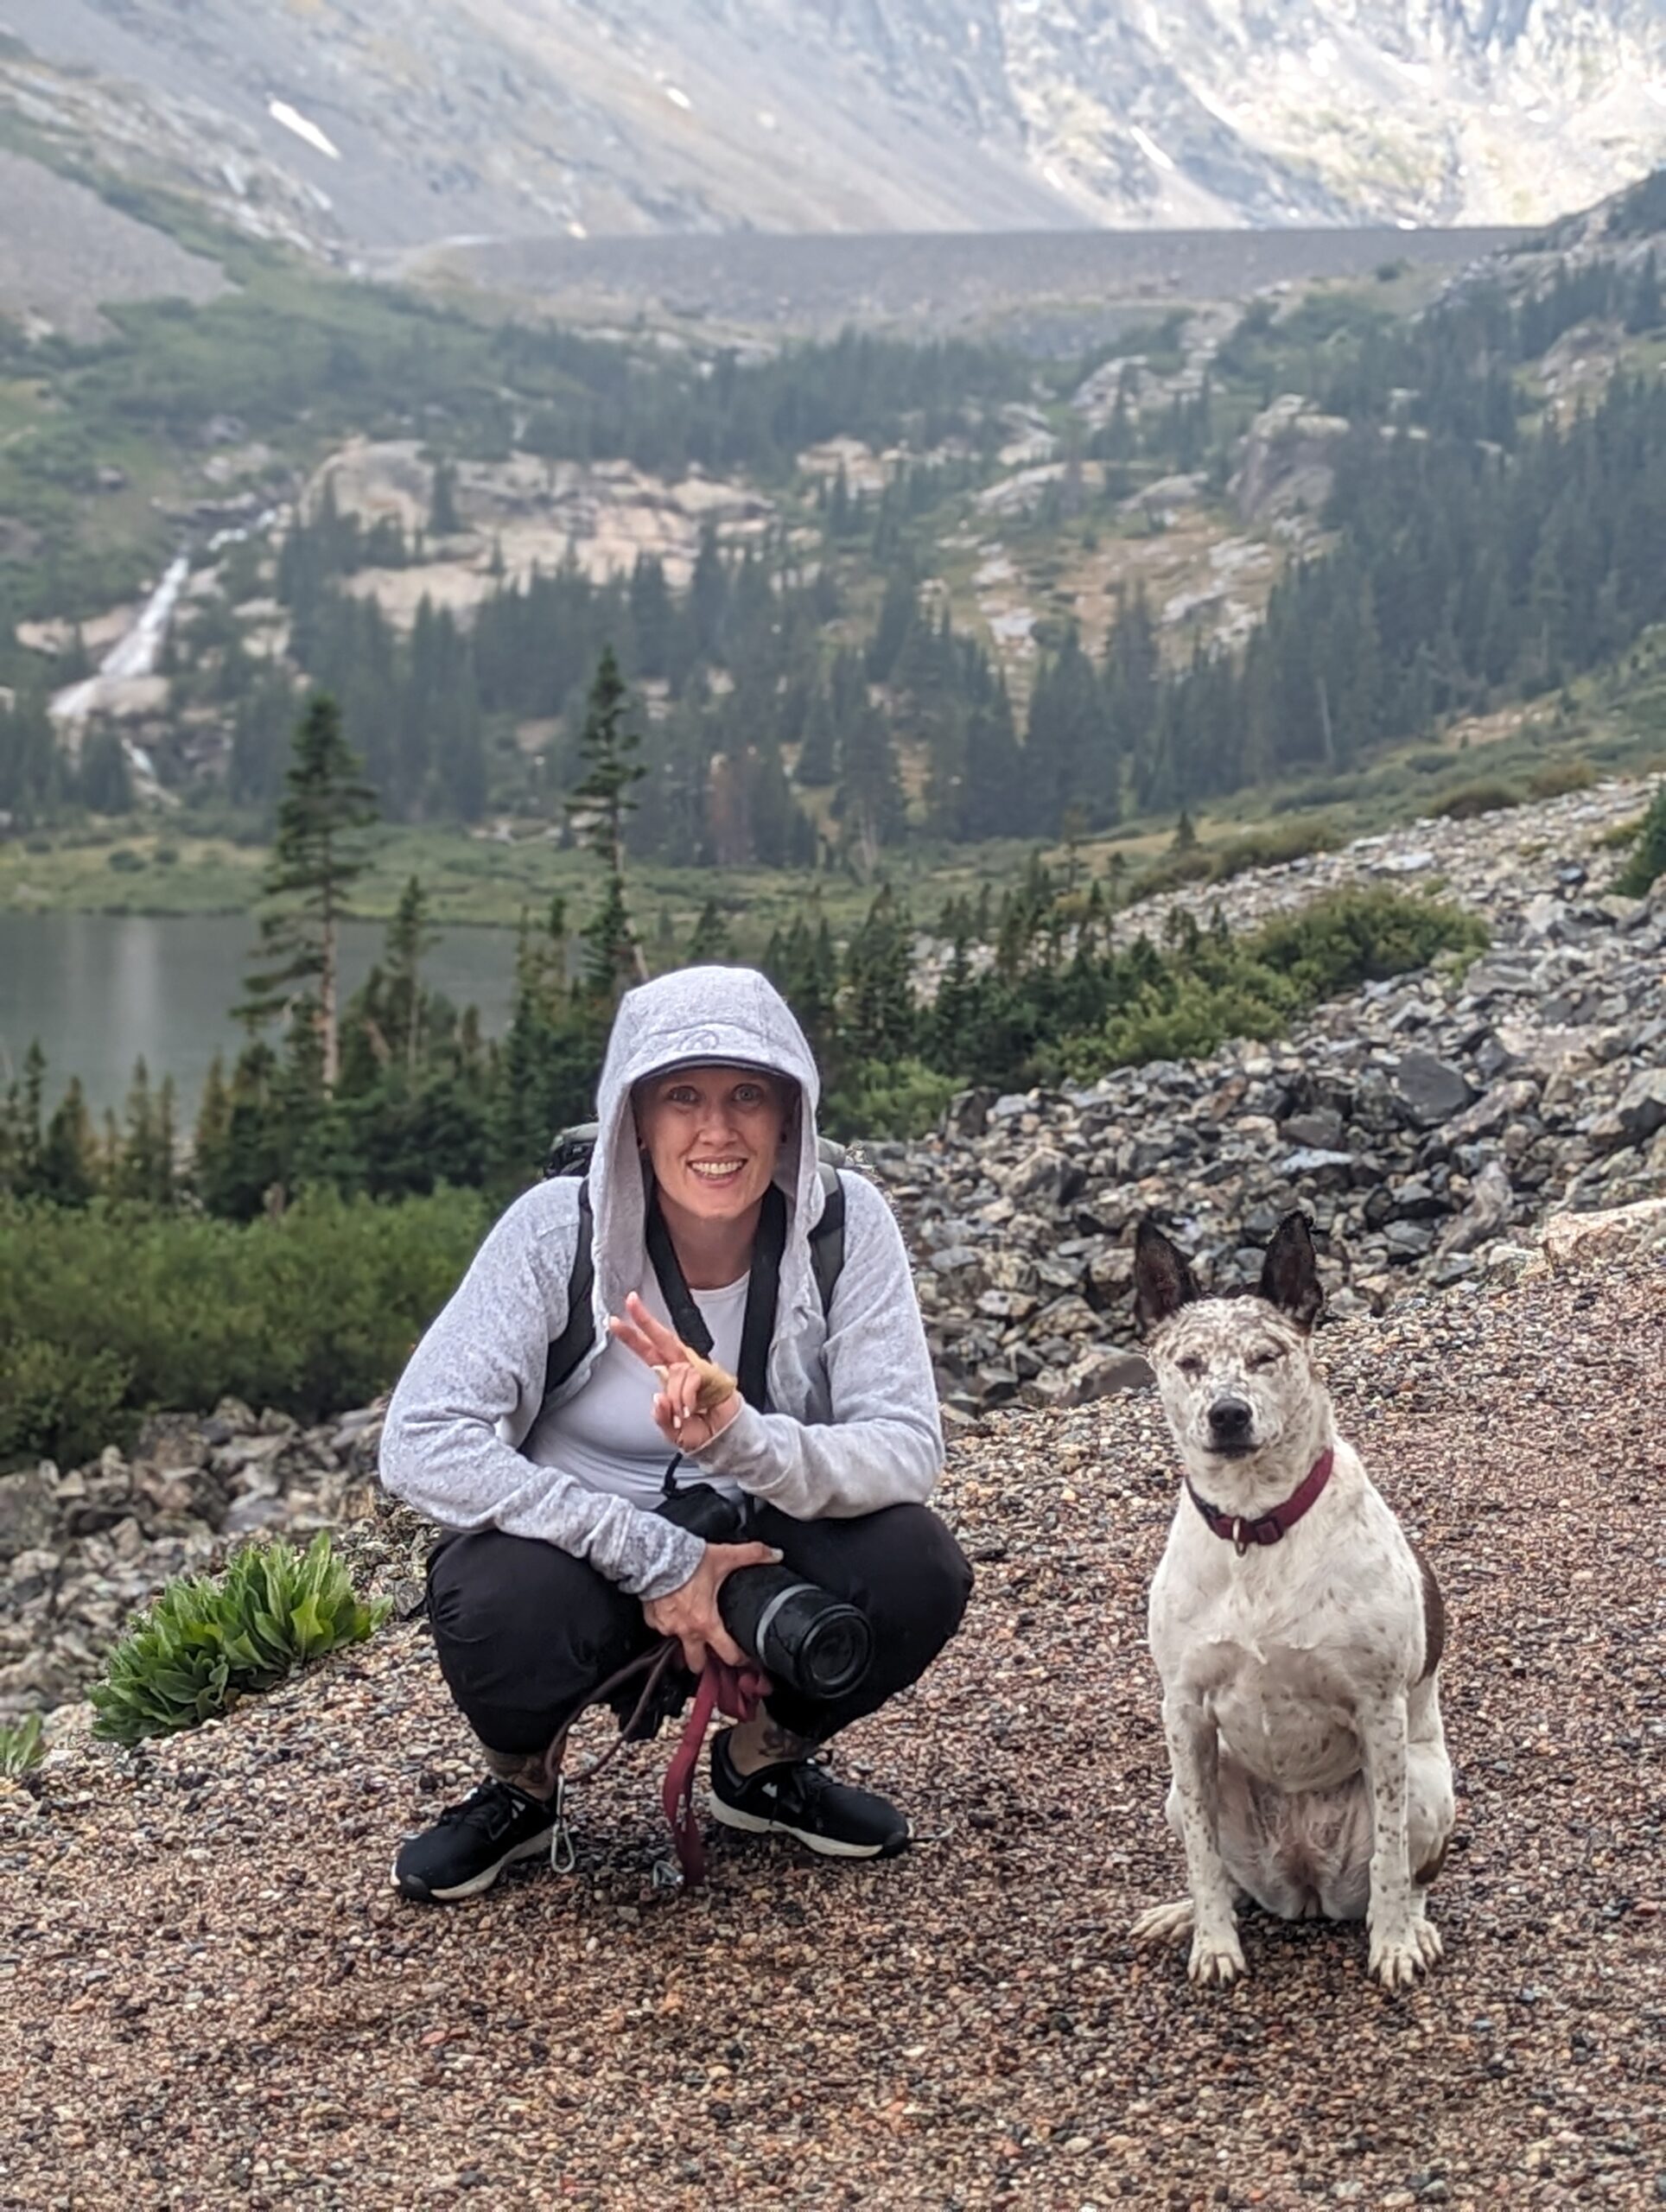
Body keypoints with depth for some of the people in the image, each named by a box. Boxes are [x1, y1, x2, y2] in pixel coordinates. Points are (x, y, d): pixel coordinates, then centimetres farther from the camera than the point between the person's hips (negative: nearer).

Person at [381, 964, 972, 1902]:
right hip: (592, 1555, -2)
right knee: (502, 1604, -35)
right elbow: (422, 1442, -26)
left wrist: (740, 1440, -43)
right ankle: (518, 1788, 2)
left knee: (916, 1570, -27)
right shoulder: (562, 1226, -21)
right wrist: (655, 1559, -31)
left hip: (763, 1544, 2)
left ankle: (768, 1759, 6)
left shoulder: (845, 1221, -17)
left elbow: (909, 1451, -22)